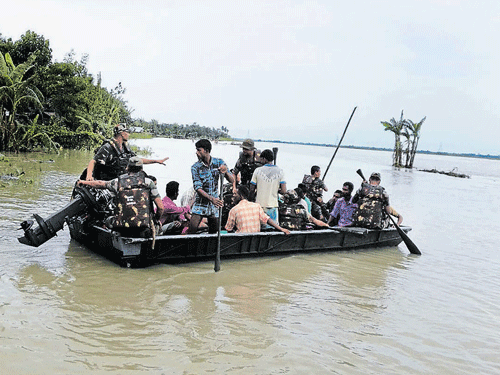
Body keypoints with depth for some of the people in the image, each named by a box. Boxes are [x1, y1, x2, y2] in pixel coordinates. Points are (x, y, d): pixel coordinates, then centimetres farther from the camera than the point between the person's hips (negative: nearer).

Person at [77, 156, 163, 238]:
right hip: (144, 229, -2)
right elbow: (160, 207, 1)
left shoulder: (118, 182, 10)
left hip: (123, 230, 2)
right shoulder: (148, 182, 5)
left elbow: (100, 184, 27)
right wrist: (156, 219, 22)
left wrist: (84, 182, 47)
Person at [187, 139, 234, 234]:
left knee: (213, 232, 7)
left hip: (214, 204, 2)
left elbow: (232, 181, -3)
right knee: (191, 231, -10)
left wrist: (225, 172, -26)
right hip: (200, 204, -2)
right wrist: (211, 199, -30)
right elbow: (198, 188, -14)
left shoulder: (219, 163, -1)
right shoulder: (195, 167, -7)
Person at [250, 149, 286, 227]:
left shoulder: (258, 170, -4)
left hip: (260, 204, 0)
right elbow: (284, 191, -6)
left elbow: (252, 190, -1)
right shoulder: (279, 171, -2)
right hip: (273, 205, 1)